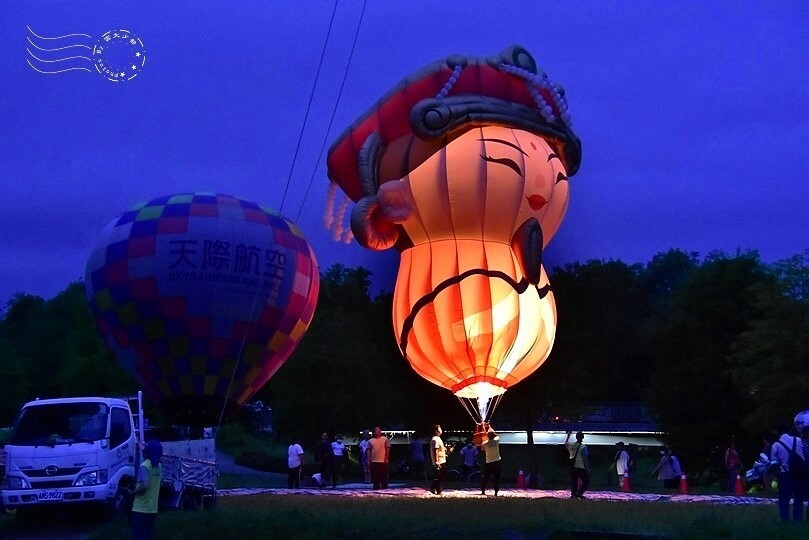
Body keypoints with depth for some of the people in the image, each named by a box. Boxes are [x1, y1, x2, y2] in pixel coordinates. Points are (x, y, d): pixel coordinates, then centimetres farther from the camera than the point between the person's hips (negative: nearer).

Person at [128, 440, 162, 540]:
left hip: (141, 509, -8)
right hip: (153, 509, 8)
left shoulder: (144, 466, -16)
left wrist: (132, 492, -10)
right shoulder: (158, 466, 9)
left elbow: (144, 486, -26)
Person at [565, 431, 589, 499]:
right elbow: (585, 458, -12)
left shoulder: (571, 445, 4)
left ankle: (573, 494, 14)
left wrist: (568, 435, 42)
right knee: (586, 482, 2)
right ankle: (579, 493, -12)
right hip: (581, 467, -6)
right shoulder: (583, 447, -12)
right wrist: (587, 468, -7)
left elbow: (565, 443, 27)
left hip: (572, 467, 6)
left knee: (574, 482, 16)